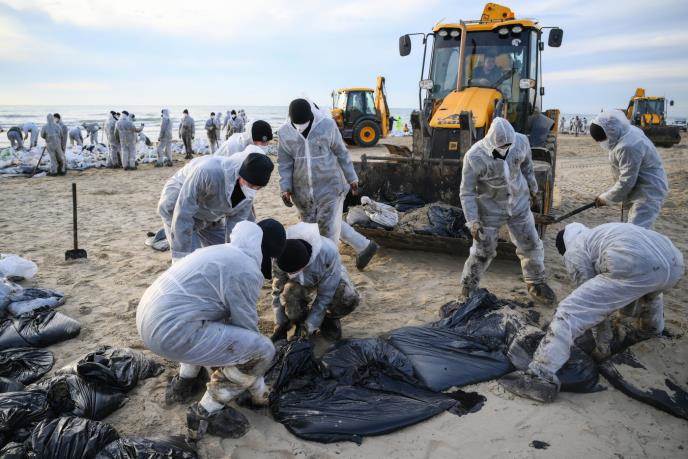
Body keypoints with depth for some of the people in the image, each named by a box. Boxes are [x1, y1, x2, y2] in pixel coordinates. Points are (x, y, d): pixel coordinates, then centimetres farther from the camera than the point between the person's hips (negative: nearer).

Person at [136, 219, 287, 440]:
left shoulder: (226, 251, 17)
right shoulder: (246, 271, -12)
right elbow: (247, 330, -5)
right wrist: (260, 393, 10)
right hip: (170, 331, -10)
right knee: (262, 350, -8)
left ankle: (183, 382, 35)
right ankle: (205, 414, 5)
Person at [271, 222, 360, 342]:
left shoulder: (328, 252, -41)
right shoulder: (280, 257, -33)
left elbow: (325, 296, -31)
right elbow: (278, 292, -17)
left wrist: (309, 327, -28)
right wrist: (280, 325, -15)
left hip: (330, 277, -1)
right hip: (300, 282, 1)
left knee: (350, 299, -32)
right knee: (289, 292, -34)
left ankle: (329, 318, 2)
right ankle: (300, 322, 0)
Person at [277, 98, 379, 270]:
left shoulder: (327, 125, -12)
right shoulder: (284, 133, -4)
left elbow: (341, 153, -2)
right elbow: (284, 162, 1)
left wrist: (352, 178, 3)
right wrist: (285, 188, -8)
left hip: (330, 187, -4)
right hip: (303, 190, 5)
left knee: (329, 229, -1)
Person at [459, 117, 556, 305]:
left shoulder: (521, 141, -16)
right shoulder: (474, 157, -27)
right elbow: (467, 193, -18)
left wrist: (533, 189, 19)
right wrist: (473, 222, -22)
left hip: (519, 205, 4)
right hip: (490, 209, -4)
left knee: (531, 245, 11)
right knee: (482, 252, 5)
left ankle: (536, 285, 34)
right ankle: (468, 289, 27)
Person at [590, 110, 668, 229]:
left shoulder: (628, 147, -29)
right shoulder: (628, 131, 3)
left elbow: (626, 182, -25)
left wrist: (606, 198, -12)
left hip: (648, 192, -11)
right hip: (640, 188, 11)